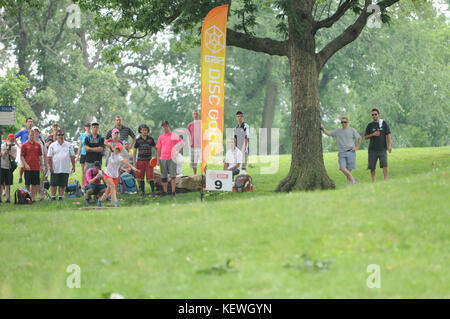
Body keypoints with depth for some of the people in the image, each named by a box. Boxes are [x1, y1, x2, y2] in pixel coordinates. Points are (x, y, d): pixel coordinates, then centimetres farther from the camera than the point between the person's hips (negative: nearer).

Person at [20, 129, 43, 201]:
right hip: (28, 168, -3)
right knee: (27, 184, 1)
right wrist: (25, 164, -13)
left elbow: (40, 156, 14)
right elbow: (22, 156, -1)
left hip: (36, 167, 3)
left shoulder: (38, 145, 9)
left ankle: (33, 198, 9)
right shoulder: (25, 145, 0)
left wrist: (42, 165, 10)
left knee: (35, 184, 3)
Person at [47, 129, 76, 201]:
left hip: (65, 170, 1)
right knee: (54, 184, 1)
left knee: (62, 184, 2)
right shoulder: (52, 145, 5)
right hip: (55, 169, -1)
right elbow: (49, 157, 1)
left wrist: (73, 166, 7)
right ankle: (53, 197, 8)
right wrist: (50, 167, -7)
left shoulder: (69, 145, 10)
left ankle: (60, 196, 10)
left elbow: (72, 156, 12)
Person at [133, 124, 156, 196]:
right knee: (141, 177, 2)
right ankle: (143, 192, 10)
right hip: (140, 161, 1)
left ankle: (153, 191, -2)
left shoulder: (150, 139, 3)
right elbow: (135, 151, 8)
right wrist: (134, 162, 0)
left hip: (149, 161, -1)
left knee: (150, 176, -8)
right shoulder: (138, 140, 4)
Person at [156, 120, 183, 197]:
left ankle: (173, 191, -2)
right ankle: (165, 191, 11)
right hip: (163, 159, 3)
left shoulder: (174, 135, 1)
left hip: (172, 158, -3)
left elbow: (181, 145, 4)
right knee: (163, 176, 5)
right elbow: (158, 149, 10)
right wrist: (158, 160, 5)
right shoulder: (161, 137, 8)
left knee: (173, 175, -4)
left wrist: (178, 152, -10)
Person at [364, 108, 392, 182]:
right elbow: (365, 137, 8)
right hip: (372, 149, 2)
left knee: (385, 165, -16)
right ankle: (373, 181, 18)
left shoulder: (384, 123, 5)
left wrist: (389, 145, -8)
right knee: (372, 167, 4)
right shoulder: (370, 125, 9)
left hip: (382, 149, -2)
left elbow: (388, 134, 2)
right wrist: (372, 134, -11)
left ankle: (386, 180, -16)